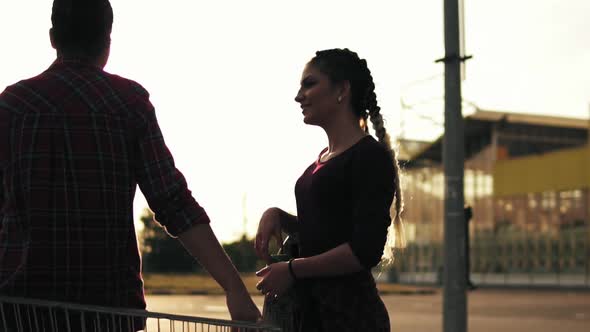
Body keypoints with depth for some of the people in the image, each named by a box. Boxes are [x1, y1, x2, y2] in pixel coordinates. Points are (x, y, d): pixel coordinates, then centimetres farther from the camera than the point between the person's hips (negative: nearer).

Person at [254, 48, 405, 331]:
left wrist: (293, 269, -13)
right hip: (310, 308, 9)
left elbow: (366, 250, -18)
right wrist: (277, 215, 6)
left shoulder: (371, 157, -11)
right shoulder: (323, 159, 16)